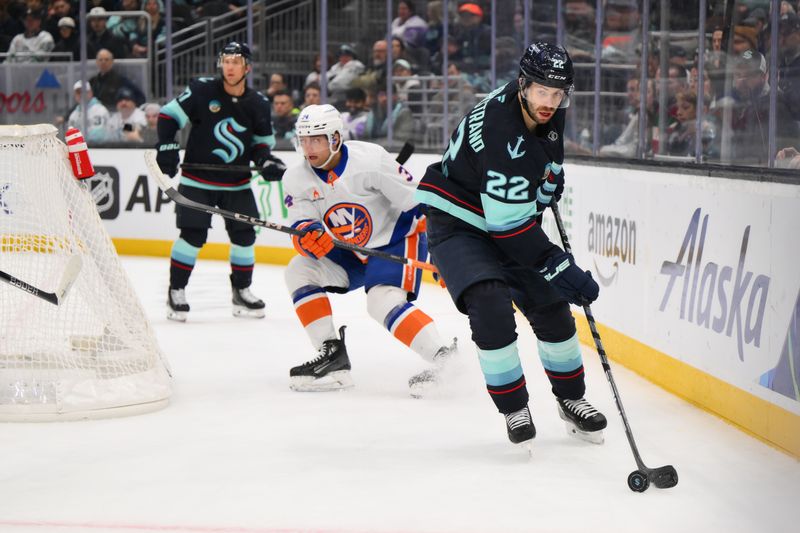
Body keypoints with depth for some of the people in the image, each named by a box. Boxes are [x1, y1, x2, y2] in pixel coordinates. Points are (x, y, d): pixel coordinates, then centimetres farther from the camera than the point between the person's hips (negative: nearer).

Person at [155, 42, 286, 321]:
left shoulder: (258, 104, -1)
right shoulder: (202, 90, -10)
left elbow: (262, 142, 11)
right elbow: (169, 115, -3)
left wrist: (267, 161, -9)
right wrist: (166, 146, -14)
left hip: (237, 183, 3)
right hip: (198, 179, -3)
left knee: (244, 235, 3)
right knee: (193, 235, -9)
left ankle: (241, 291, 20)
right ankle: (176, 291, 5)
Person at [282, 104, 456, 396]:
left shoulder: (370, 160, -25)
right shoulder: (296, 179, -7)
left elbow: (417, 201, -21)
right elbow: (301, 225, -10)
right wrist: (308, 234, -37)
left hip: (397, 241, -7)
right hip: (350, 253, 7)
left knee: (383, 302, -28)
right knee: (299, 270, -7)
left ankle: (442, 357, -28)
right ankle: (332, 353, -6)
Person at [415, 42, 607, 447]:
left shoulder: (548, 109, -8)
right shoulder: (502, 132, -33)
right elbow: (509, 224, -32)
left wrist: (550, 178, 18)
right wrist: (559, 267, -30)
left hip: (511, 220, 8)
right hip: (457, 221, -8)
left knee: (551, 306, 6)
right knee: (491, 309, -25)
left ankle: (570, 399, 25)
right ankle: (514, 409, -10)